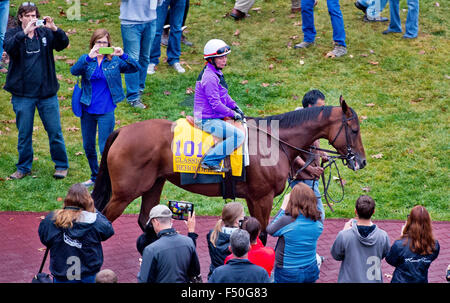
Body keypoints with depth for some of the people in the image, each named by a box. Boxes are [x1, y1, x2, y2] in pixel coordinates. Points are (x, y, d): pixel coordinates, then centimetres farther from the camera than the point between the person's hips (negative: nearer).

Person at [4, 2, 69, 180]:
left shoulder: (45, 33, 4)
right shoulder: (13, 34, 1)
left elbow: (63, 44, -11)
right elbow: (8, 47, -20)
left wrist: (54, 28, -28)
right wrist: (25, 31, -33)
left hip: (47, 92, 1)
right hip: (23, 94, -1)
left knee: (55, 131, 4)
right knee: (24, 133, 8)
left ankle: (61, 166, 18)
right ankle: (24, 168, 21)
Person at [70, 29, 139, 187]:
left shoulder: (115, 61, -3)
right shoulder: (86, 59, -2)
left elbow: (135, 68, -12)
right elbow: (74, 71, -20)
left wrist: (123, 55, -29)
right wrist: (89, 57, -36)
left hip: (106, 112, -3)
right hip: (87, 110, 3)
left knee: (105, 148, -5)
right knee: (88, 146, 15)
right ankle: (95, 177, 34)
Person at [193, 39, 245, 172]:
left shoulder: (217, 73, 13)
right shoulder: (210, 77, -22)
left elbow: (224, 96, 23)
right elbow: (216, 104, -23)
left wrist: (235, 107, 9)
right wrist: (233, 114, -13)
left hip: (213, 117, 11)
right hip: (208, 120, -11)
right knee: (239, 135, -21)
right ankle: (210, 160, -18)